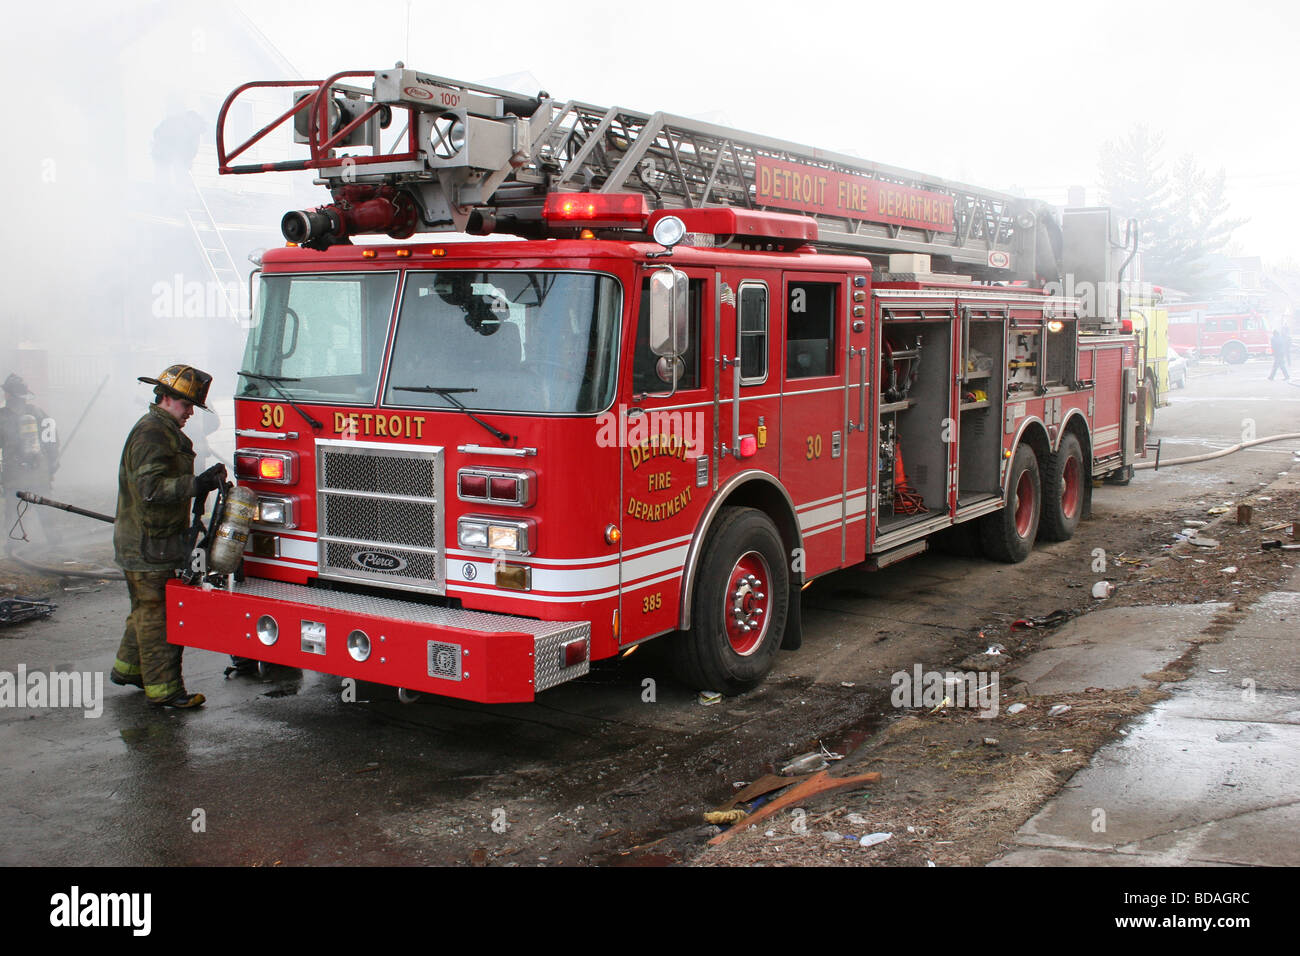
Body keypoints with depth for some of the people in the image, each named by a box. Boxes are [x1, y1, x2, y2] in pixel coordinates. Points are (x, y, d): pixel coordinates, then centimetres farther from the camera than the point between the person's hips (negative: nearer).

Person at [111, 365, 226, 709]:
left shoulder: (166, 431, 17)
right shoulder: (151, 433, -17)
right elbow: (151, 487, -27)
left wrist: (205, 480, 11)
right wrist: (197, 484, -30)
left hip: (155, 541, 11)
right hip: (147, 545, -11)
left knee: (148, 609, 21)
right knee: (157, 615, -6)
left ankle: (128, 667, 34)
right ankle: (163, 689, -1)